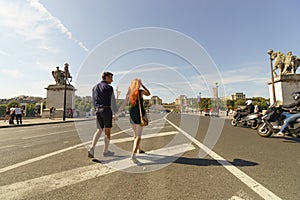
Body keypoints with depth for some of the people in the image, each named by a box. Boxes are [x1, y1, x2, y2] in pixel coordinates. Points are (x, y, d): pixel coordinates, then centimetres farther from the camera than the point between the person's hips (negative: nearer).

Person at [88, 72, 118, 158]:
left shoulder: (95, 87, 13)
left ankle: (92, 148, -5)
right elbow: (113, 102, -10)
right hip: (107, 110, -5)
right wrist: (116, 114, -3)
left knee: (99, 131, 12)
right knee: (107, 131, 5)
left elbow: (94, 101, 17)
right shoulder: (109, 88, -7)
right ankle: (106, 151, 13)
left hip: (98, 111, 6)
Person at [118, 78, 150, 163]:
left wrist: (117, 113, 4)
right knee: (138, 136, -6)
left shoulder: (129, 93, 4)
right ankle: (133, 155, -19)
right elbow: (148, 93, 12)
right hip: (140, 114, -5)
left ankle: (139, 149, 41)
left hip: (132, 114, 6)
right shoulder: (141, 92, -8)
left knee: (135, 134, 21)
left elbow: (124, 104, 0)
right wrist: (143, 86, 12)